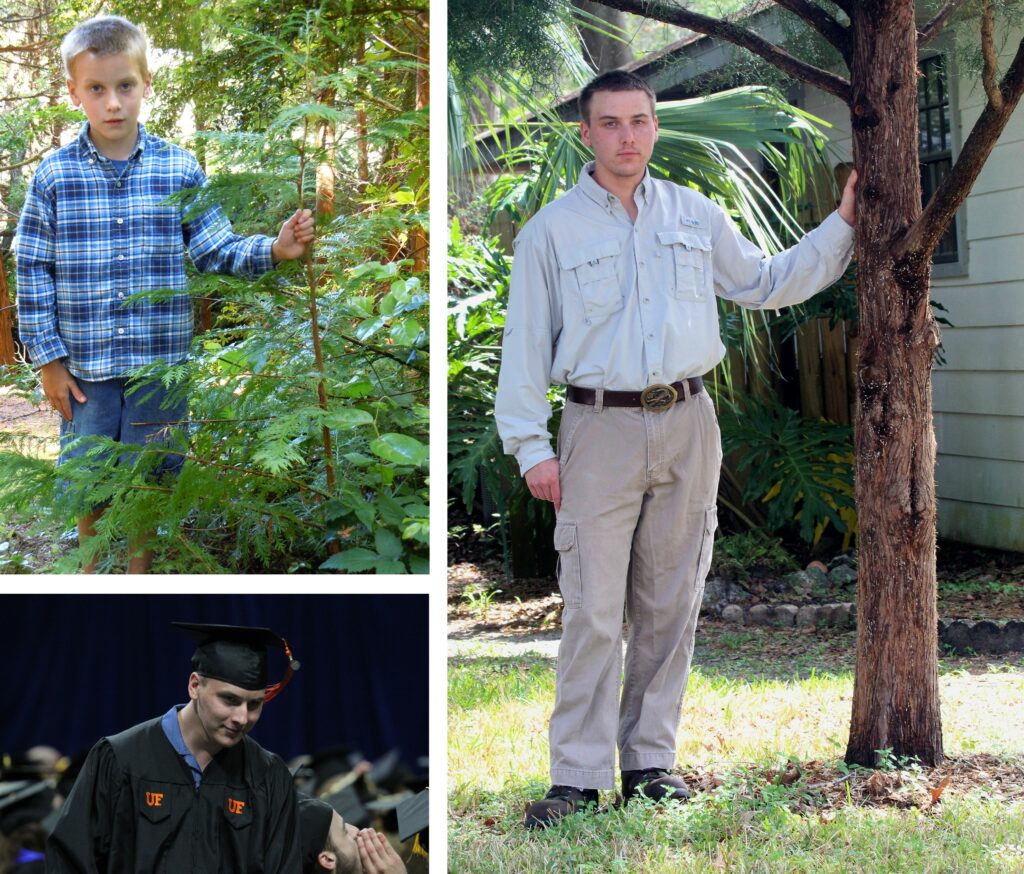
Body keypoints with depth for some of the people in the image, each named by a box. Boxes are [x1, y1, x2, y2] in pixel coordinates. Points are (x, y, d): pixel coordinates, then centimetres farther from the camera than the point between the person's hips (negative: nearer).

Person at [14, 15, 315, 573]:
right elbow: (34, 271, -1)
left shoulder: (179, 170, -2)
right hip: (84, 368, 0)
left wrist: (273, 250, -18)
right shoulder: (54, 176, -4)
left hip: (160, 364, 0)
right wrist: (48, 359, -2)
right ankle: (91, 579, 32)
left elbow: (216, 251, 0)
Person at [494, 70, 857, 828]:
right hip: (601, 428, -3)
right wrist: (531, 446, -7)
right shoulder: (552, 230, 2)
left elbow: (767, 284, 22)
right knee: (594, 611, -8)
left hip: (687, 425, 4)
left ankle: (650, 760, 16)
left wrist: (844, 226, 16)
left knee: (670, 606, 7)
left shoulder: (696, 217, 12)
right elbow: (526, 346, 0)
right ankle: (578, 776, -4)